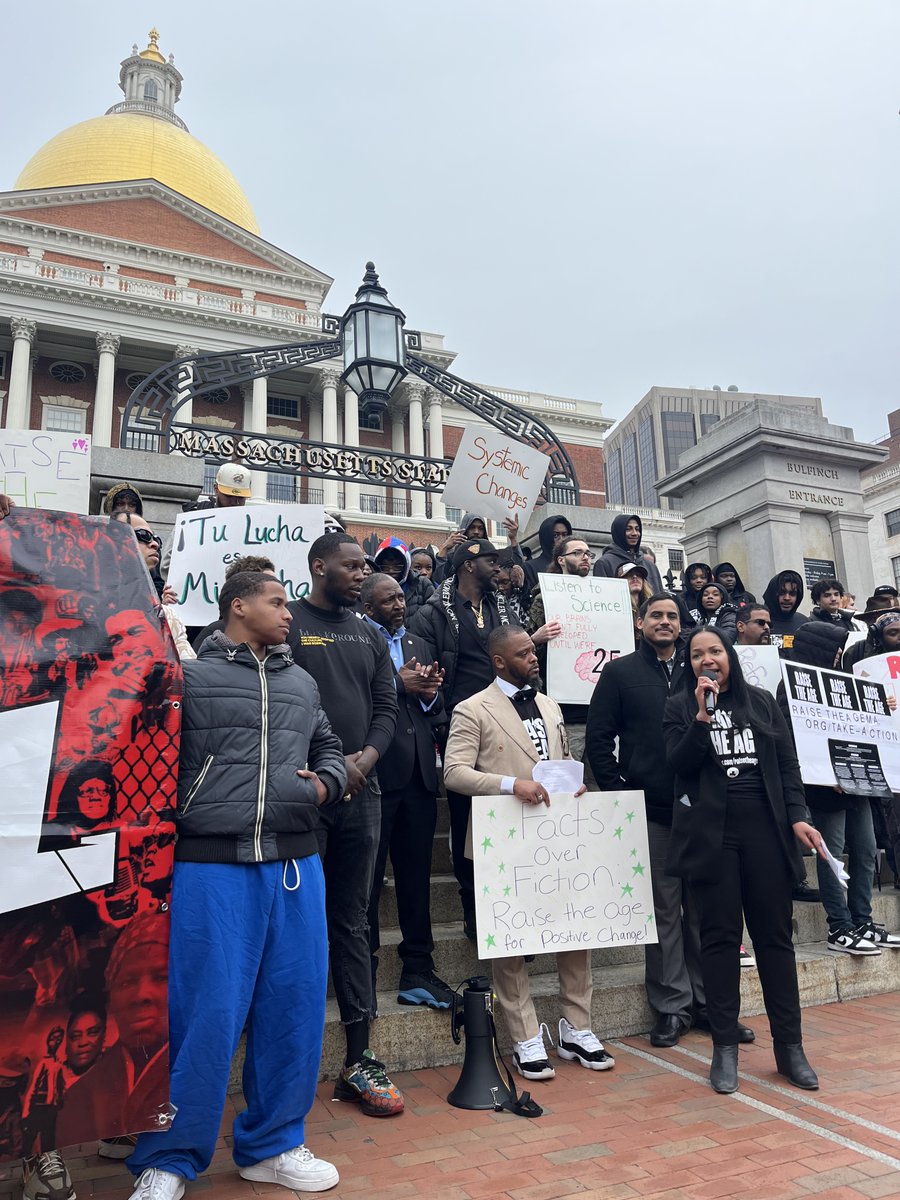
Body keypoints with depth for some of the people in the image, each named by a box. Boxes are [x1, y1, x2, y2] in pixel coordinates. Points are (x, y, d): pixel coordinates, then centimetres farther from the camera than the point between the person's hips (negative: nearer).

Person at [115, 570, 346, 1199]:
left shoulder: (302, 683, 15)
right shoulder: (190, 676, -1)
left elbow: (329, 749, 23)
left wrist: (325, 784, 4)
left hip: (296, 863, 6)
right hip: (212, 865, -5)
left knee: (296, 1004, 10)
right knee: (204, 1010, 0)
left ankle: (273, 1143, 30)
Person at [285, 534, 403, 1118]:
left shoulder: (369, 635, 15)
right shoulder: (287, 623, -3)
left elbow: (387, 708, 12)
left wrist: (366, 757, -6)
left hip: (361, 793, 6)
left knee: (352, 923, 11)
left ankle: (359, 1061, 20)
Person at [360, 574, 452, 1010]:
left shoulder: (418, 645, 18)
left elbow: (434, 712, 17)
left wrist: (429, 693, -4)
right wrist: (397, 685, -15)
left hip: (419, 773, 6)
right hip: (377, 773, -6)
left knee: (416, 875, 12)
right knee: (368, 877, 5)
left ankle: (418, 969, 23)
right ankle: (363, 970, 19)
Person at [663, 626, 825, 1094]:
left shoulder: (762, 702, 11)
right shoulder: (679, 707, 5)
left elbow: (787, 764, 10)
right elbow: (679, 764, -7)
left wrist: (798, 817, -1)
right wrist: (703, 715, -16)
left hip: (765, 828, 2)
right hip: (711, 833, -2)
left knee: (775, 934, 5)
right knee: (720, 936, 2)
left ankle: (790, 1046, 16)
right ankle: (724, 1048, 12)